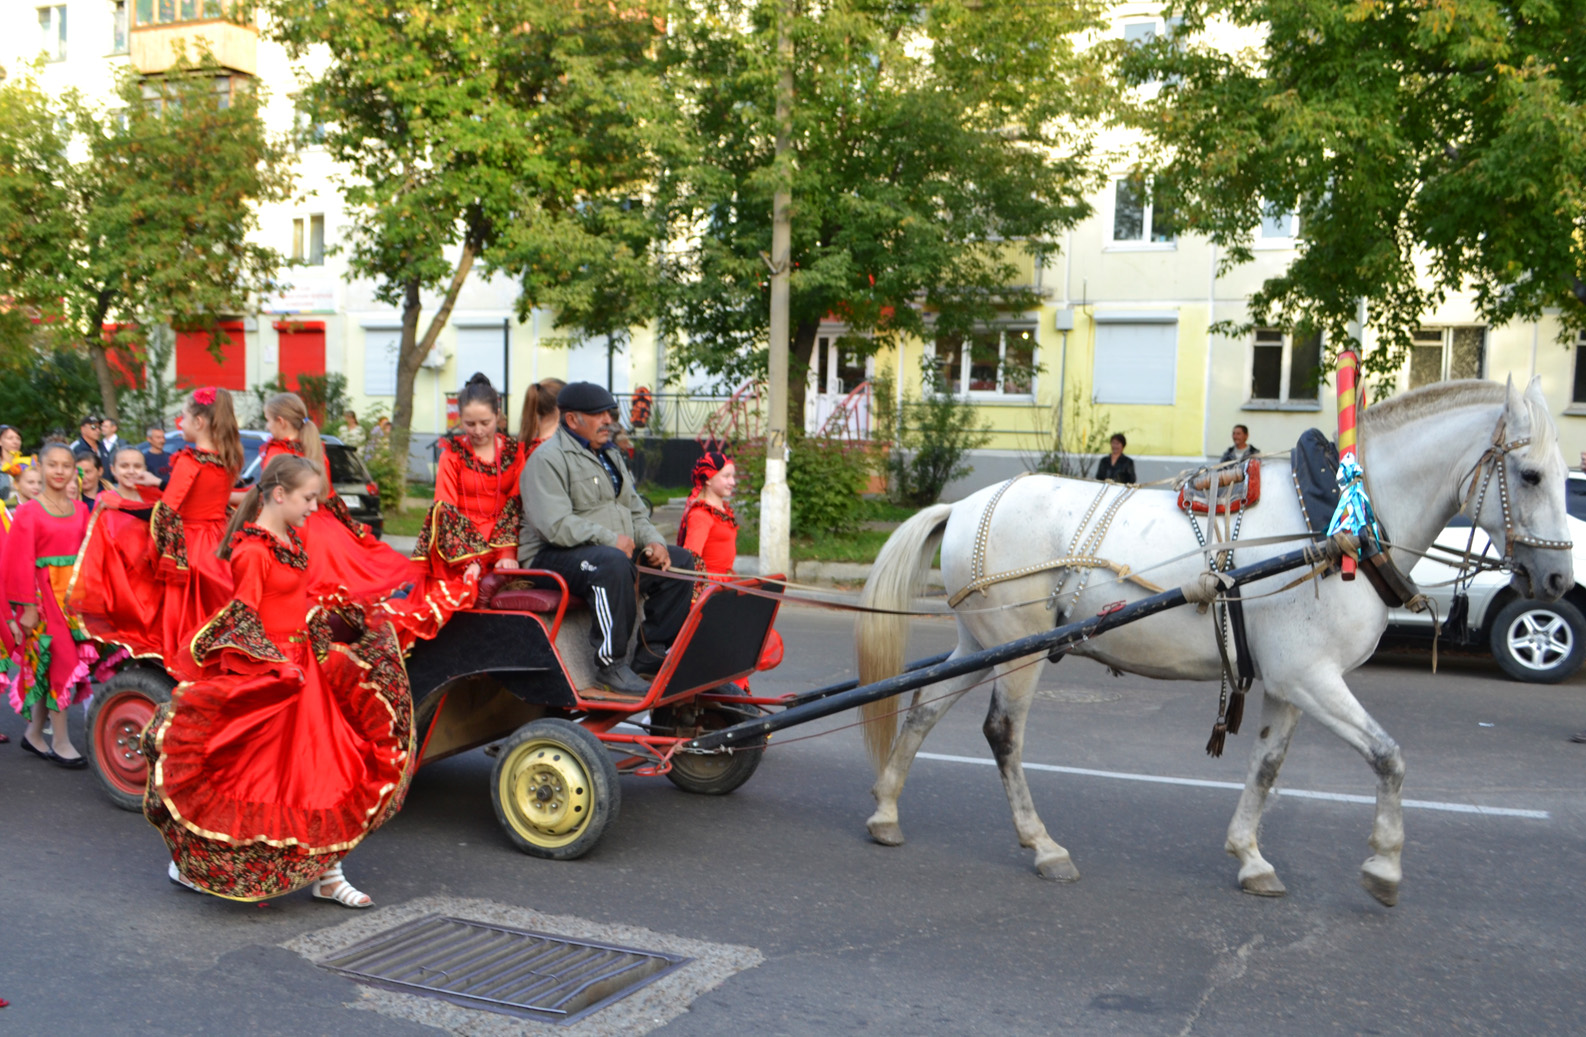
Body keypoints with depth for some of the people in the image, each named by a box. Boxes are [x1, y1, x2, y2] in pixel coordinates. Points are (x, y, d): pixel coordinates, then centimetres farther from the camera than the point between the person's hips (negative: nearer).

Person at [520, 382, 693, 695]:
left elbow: (634, 513, 21)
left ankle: (654, 652, -1)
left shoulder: (610, 456, 22)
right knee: (612, 563, -39)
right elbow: (555, 525, -22)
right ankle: (610, 664, -32)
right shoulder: (548, 459, -9)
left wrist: (652, 541, -1)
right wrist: (610, 539, -22)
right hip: (553, 556, -9)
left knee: (680, 560, -2)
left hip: (617, 550, 9)